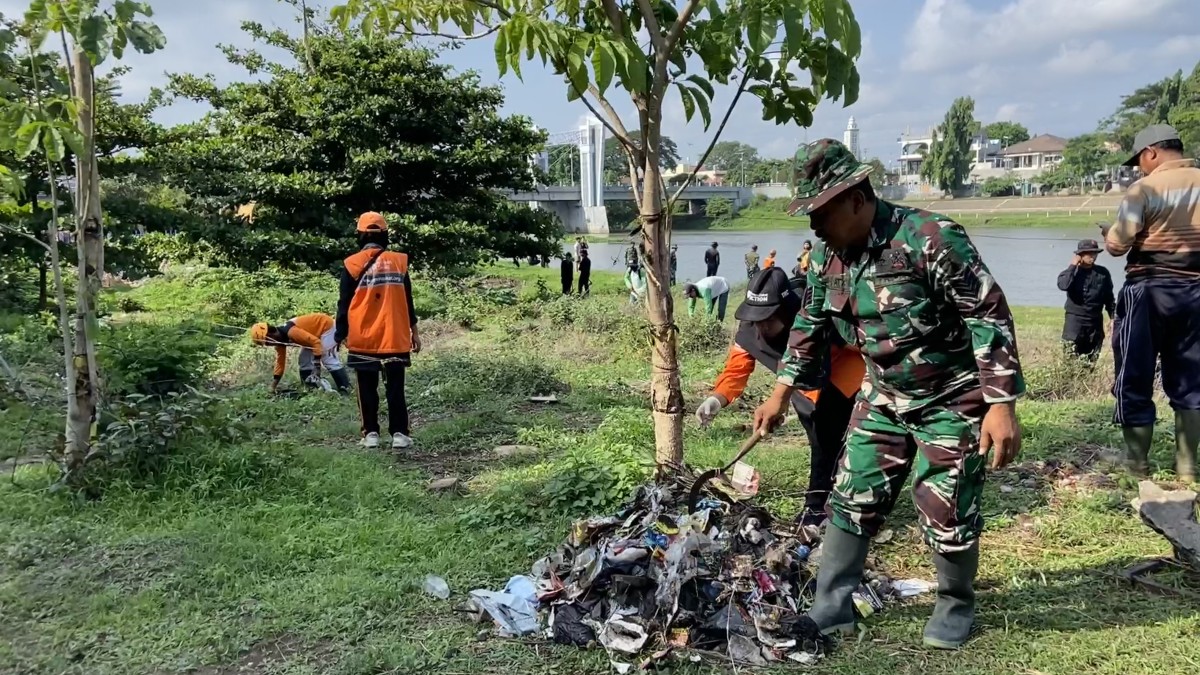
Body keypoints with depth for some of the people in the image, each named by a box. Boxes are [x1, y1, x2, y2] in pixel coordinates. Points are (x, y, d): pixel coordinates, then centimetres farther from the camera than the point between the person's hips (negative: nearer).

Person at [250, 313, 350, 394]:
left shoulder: (290, 332, -34)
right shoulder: (279, 339, -3)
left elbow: (316, 342, -34)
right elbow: (280, 361, 8)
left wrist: (317, 366, -31)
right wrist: (274, 385, 6)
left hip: (325, 325, -10)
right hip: (315, 331, 10)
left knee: (329, 361, -17)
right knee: (304, 362, 7)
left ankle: (346, 390, -17)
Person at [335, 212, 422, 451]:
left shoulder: (352, 264, -3)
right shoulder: (399, 261, 2)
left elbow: (344, 303, -1)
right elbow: (408, 301, 7)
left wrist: (341, 334, 8)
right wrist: (414, 331, 15)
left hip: (363, 338, -1)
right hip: (394, 337, 1)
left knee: (367, 389, 10)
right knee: (395, 388, 6)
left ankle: (371, 433, 12)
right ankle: (399, 433, 4)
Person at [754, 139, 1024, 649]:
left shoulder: (929, 238, -24)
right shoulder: (829, 255, -3)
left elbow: (989, 314, -21)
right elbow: (810, 326, 11)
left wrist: (1002, 404, -25)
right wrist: (781, 395, 13)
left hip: (953, 401, -6)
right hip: (884, 399, 6)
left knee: (947, 515, 1)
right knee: (852, 501, 7)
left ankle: (957, 606, 28)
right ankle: (831, 608, 20)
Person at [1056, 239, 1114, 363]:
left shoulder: (1103, 273, 6)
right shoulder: (1071, 272, 0)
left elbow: (1109, 296, 12)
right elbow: (1063, 286, -23)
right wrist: (1073, 266, -13)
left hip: (1095, 321, 3)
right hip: (1074, 319, -3)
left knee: (1091, 360, 9)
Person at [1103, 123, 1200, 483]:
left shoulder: (1145, 189, -11)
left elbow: (1116, 245, -13)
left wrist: (1110, 233, 9)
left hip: (1149, 290, -5)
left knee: (1135, 378, 5)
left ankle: (1137, 461, 10)